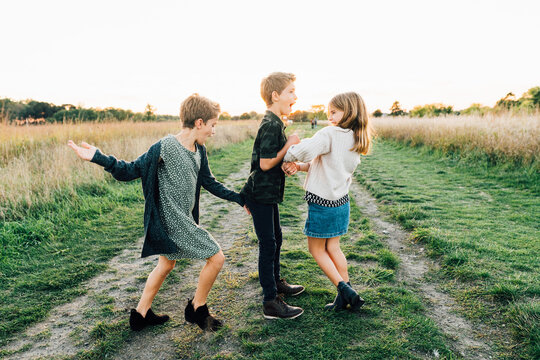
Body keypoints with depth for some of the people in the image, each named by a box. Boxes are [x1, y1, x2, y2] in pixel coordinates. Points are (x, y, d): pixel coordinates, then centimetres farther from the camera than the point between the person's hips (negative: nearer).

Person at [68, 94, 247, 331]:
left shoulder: (199, 150, 4)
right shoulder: (165, 148, -21)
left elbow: (208, 182, 14)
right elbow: (131, 171, -17)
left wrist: (239, 199, 18)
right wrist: (98, 158, -30)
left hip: (183, 219, 9)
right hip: (172, 221, -9)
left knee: (166, 265, 21)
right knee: (216, 258, -4)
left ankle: (141, 314, 38)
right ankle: (197, 309, 18)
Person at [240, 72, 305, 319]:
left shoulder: (274, 123, 13)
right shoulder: (271, 125, -19)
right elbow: (266, 163, -24)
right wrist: (290, 144, -15)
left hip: (268, 193, 10)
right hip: (261, 195, -10)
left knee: (275, 238, 21)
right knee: (268, 244, -5)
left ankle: (276, 282, 40)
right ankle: (271, 303, 5)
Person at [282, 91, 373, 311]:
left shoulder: (330, 134, -19)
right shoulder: (357, 140, 6)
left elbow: (306, 150, -35)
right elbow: (323, 163, 4)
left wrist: (288, 159, -15)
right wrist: (298, 167, -7)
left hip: (322, 203, -7)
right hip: (342, 202, 8)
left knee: (316, 249, 11)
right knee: (333, 248, 18)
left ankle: (344, 289, 8)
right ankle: (346, 295, 23)